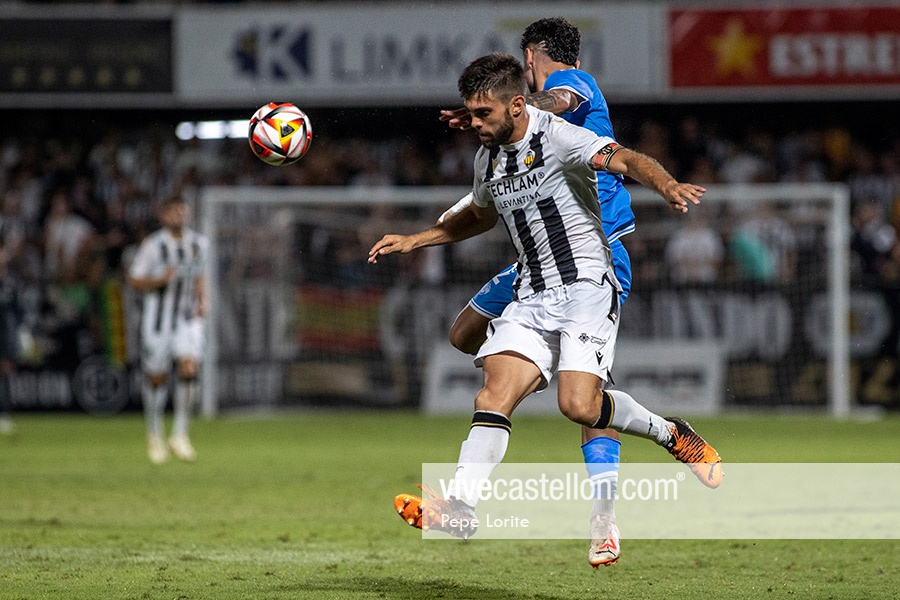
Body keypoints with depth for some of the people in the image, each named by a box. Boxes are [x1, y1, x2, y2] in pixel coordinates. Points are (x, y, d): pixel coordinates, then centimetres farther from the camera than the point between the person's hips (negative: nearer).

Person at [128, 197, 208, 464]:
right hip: (158, 319, -3)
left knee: (189, 369, -17)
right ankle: (155, 436, 24)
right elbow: (134, 280, -5)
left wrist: (202, 302, 4)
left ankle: (180, 435, -8)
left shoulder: (199, 243, 5)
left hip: (188, 319, 3)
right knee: (156, 379, 4)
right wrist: (159, 281, -22)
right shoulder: (152, 245, -10)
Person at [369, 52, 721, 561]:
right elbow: (480, 215, 35)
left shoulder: (557, 136, -11)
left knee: (579, 403, -22)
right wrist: (413, 241, 30)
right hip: (532, 297, 7)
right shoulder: (489, 157, 14)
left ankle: (670, 434, 3)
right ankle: (461, 507, -19)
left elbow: (625, 159, -25)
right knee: (495, 395, -12)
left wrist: (666, 184, -46)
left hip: (586, 286, -7)